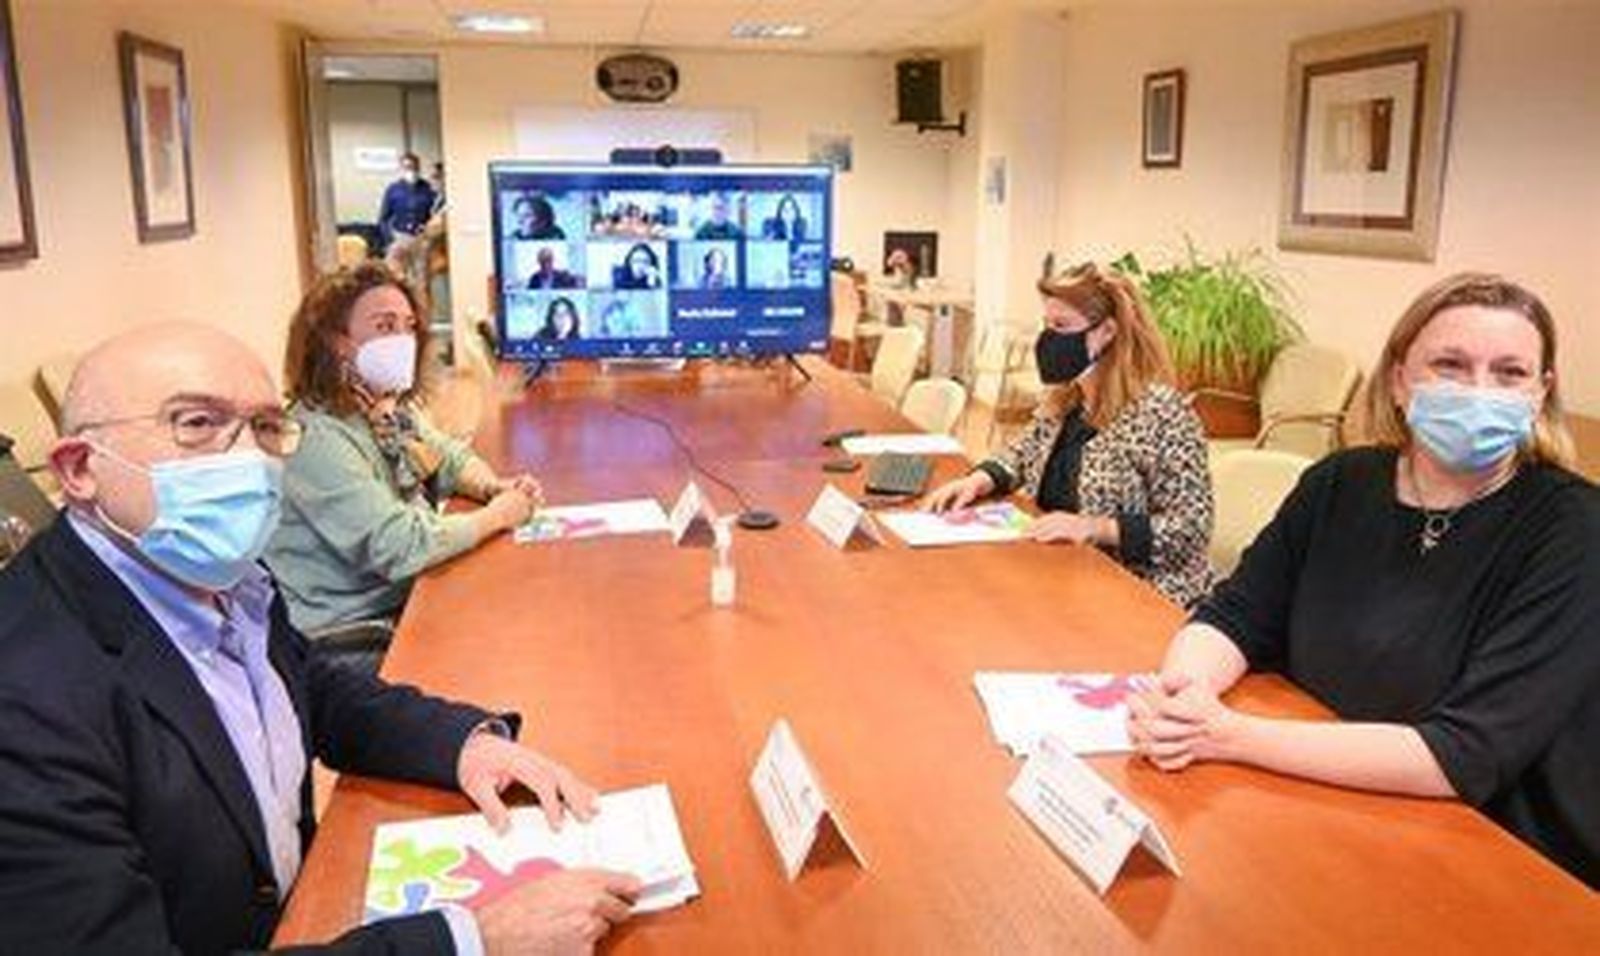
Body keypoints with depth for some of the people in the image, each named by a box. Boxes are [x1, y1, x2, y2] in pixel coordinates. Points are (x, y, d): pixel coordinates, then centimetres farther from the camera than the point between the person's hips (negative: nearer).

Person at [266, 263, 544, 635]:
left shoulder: (394, 409, 4)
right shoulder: (319, 440, -24)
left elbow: (449, 456, 20)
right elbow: (401, 548, -28)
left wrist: (494, 487, -2)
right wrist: (499, 514, -16)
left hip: (406, 597, 8)